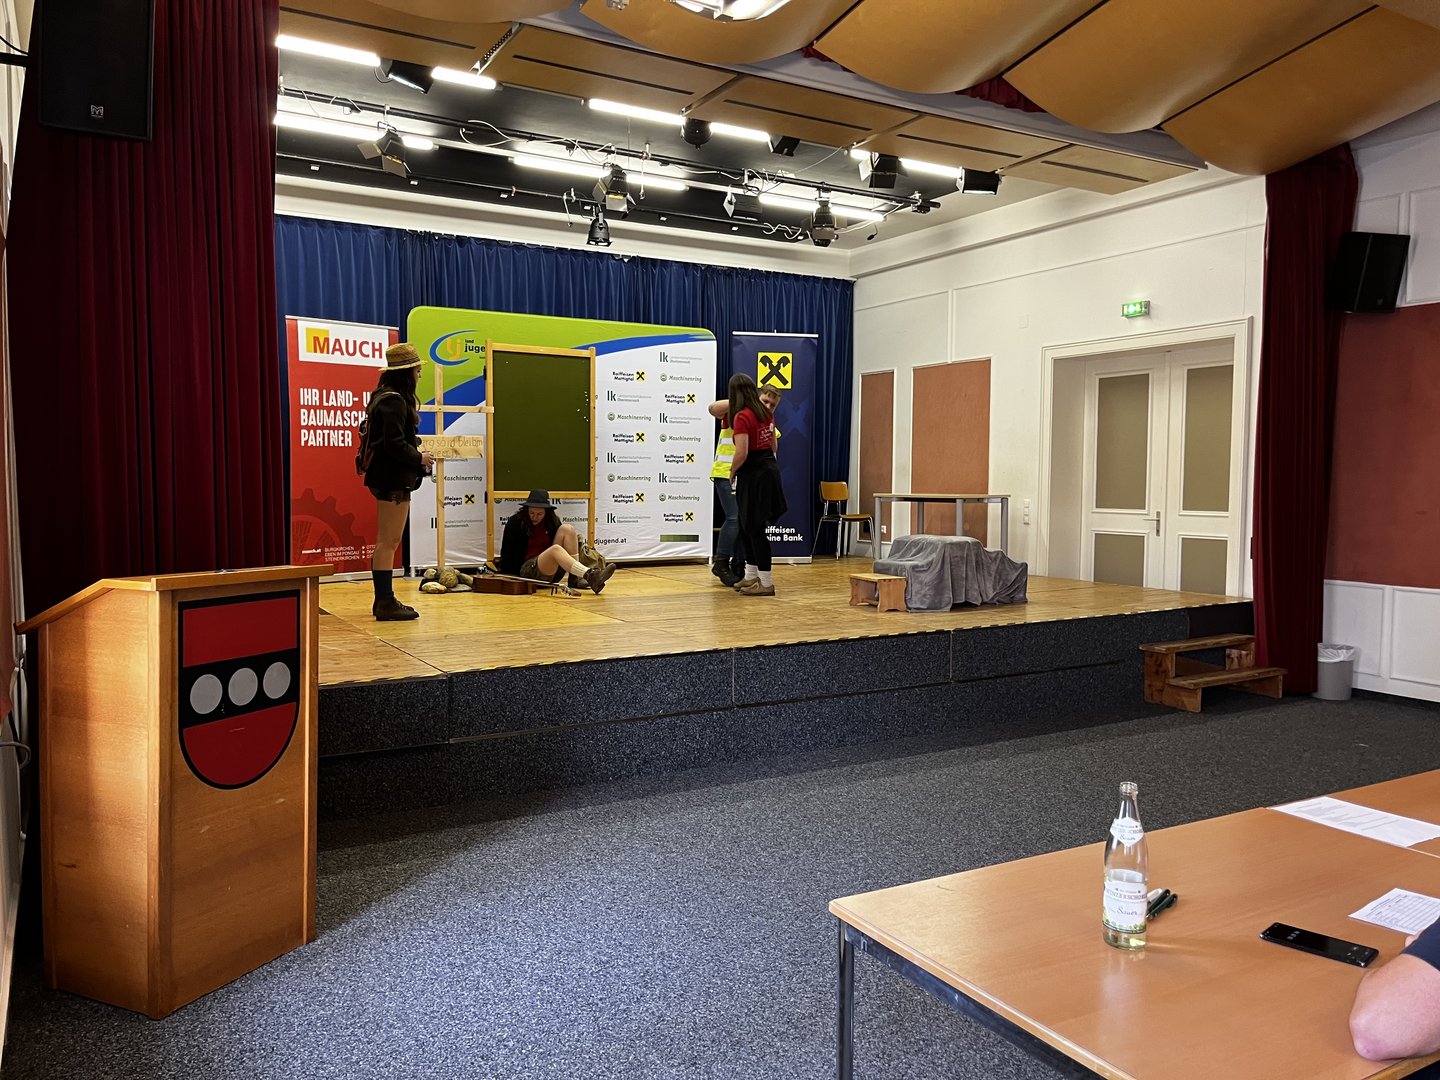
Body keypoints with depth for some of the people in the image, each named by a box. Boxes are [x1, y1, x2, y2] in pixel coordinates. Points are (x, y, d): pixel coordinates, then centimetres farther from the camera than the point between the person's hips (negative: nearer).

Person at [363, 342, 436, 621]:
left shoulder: (388, 397, 15)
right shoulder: (394, 401, -16)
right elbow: (394, 443, -22)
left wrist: (416, 456, 9)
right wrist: (419, 458, -9)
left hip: (390, 478, 11)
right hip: (393, 480, -11)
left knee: (387, 542, 15)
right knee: (388, 542, -5)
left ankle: (384, 601, 23)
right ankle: (385, 604, 1)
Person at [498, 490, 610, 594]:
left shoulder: (552, 521, 10)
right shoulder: (515, 522, -2)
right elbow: (507, 552, -1)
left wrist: (574, 541, 1)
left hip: (552, 571, 5)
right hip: (527, 570, -5)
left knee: (567, 529, -11)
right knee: (555, 549, -35)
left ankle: (575, 578, -22)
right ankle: (590, 576, -58)